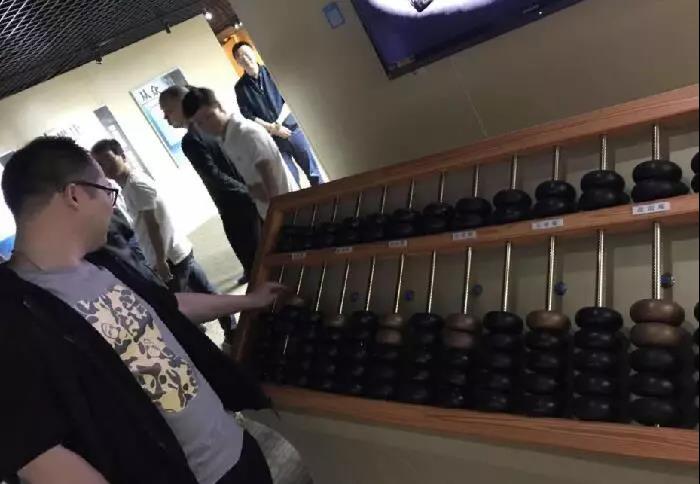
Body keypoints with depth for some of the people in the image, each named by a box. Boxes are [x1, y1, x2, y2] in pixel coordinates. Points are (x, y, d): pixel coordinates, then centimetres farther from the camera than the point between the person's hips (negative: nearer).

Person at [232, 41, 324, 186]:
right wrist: (272, 128, -12)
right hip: (272, 138, -1)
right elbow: (248, 116, -3)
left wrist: (279, 121, -13)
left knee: (313, 170, 4)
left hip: (292, 129, 1)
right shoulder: (240, 87, 2)